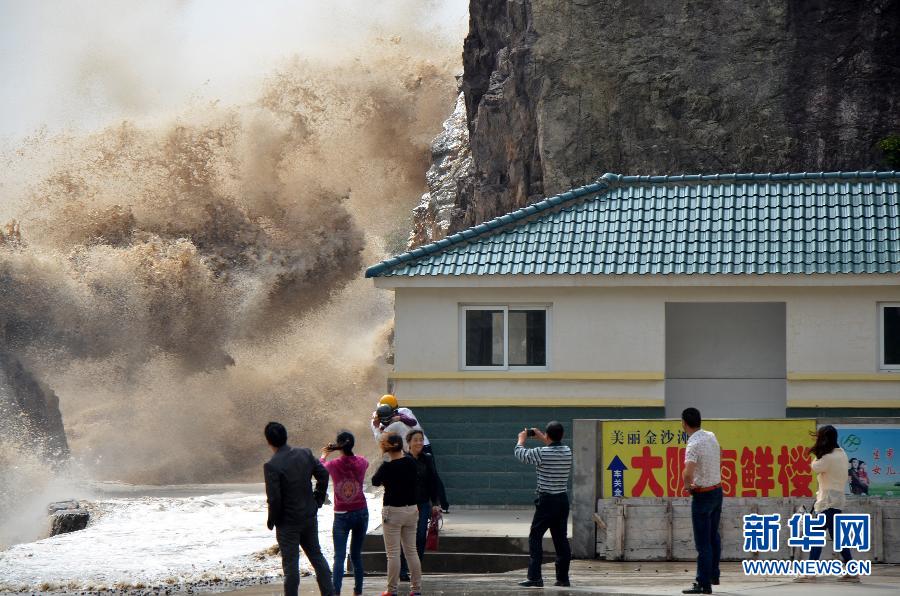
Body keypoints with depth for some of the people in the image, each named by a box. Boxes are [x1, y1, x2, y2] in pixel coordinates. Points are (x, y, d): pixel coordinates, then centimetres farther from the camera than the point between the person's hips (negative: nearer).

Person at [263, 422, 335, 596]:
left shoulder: (272, 466, -21)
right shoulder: (305, 454, -2)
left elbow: (274, 498, -22)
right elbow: (323, 474, 4)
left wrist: (272, 520, -6)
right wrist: (318, 500, 12)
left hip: (288, 522, -6)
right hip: (309, 516, 6)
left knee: (290, 563, 2)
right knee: (316, 555, 18)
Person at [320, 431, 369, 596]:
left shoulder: (334, 465, -12)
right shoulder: (361, 462, -6)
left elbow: (320, 466, 12)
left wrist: (324, 455, 33)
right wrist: (348, 452, 31)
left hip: (342, 516, -3)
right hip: (361, 513, 3)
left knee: (339, 557, -5)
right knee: (356, 556, 14)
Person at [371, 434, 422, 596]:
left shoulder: (387, 467, -15)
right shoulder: (410, 462, -1)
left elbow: (375, 482, 1)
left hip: (393, 510, -5)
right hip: (411, 509, 5)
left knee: (393, 553, 0)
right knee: (411, 550, 11)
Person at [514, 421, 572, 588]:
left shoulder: (541, 453, -14)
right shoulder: (567, 452, 3)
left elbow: (520, 454, 1)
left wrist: (522, 439, 21)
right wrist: (540, 437, 35)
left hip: (547, 500, -6)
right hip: (563, 499, 6)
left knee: (535, 538, -2)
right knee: (561, 538, 11)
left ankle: (535, 577, -9)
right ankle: (563, 577, 13)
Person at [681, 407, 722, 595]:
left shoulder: (693, 445, -23)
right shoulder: (711, 436, 2)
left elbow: (688, 473, -36)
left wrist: (687, 486, -15)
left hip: (702, 495, -8)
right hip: (718, 490, 8)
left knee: (703, 542, -3)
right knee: (714, 536, 20)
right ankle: (713, 574, 30)